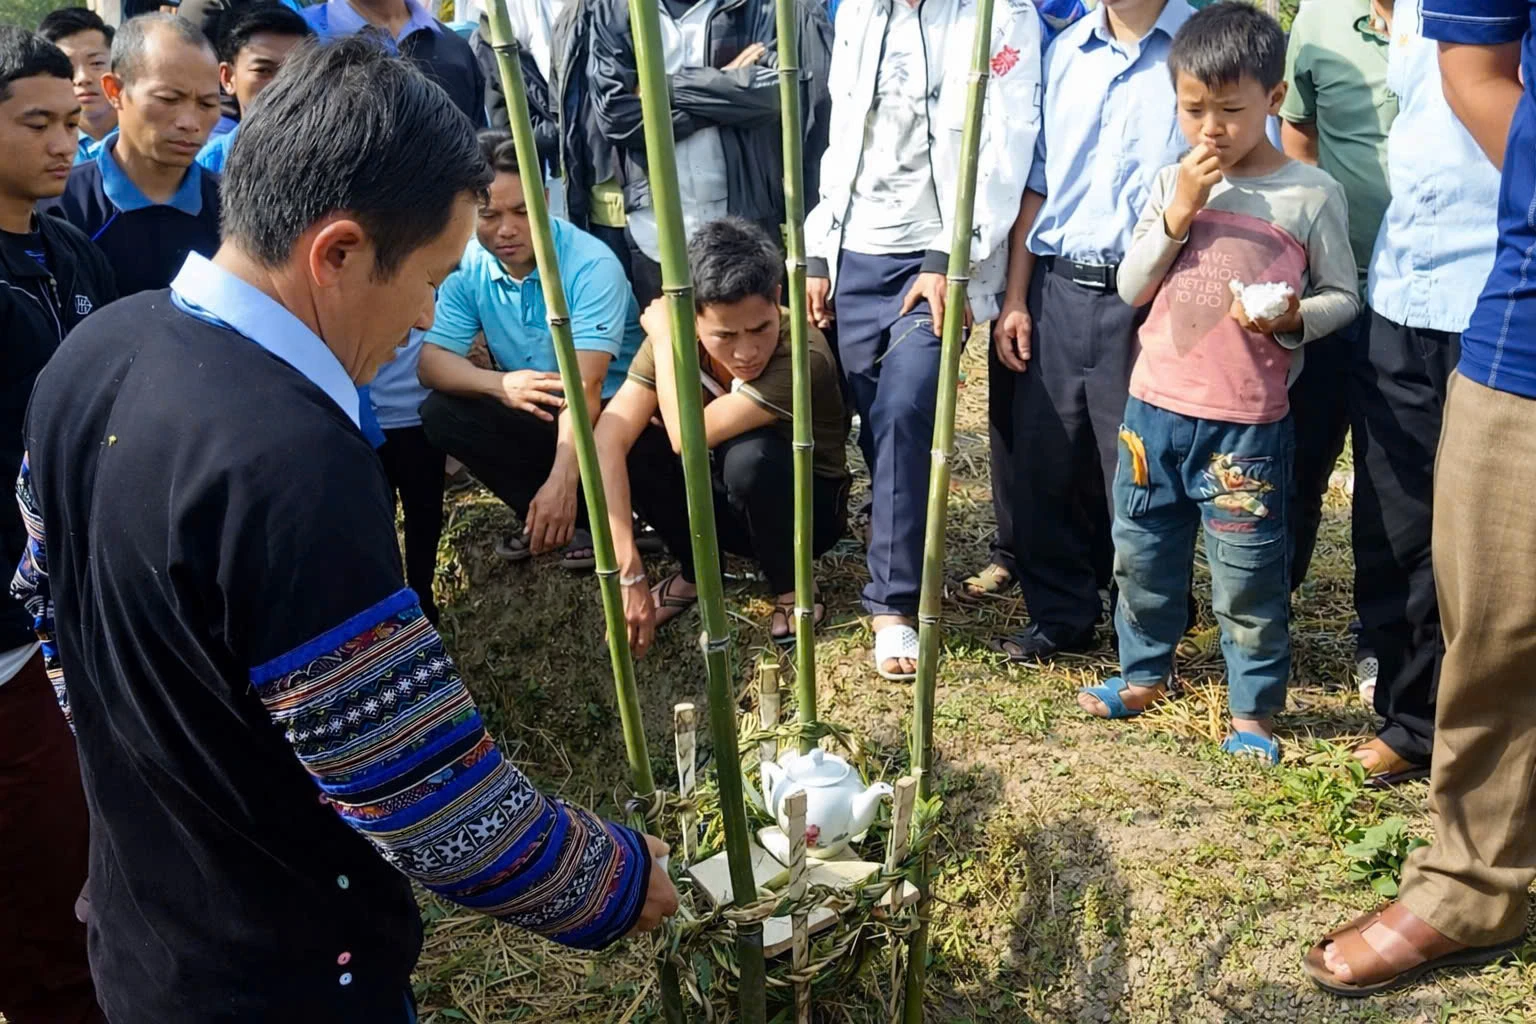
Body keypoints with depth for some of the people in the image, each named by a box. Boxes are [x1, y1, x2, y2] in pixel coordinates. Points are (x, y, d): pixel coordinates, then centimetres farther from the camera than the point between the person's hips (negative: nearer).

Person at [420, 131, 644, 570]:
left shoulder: (592, 264, -23)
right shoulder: (466, 267, -8)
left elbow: (585, 387, -32)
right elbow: (432, 361, -13)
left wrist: (561, 483, -45)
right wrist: (500, 384, -35)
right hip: (533, 414, 5)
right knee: (440, 413, -19)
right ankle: (577, 518, -9)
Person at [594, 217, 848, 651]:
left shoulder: (802, 354, -33)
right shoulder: (677, 337, -20)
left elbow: (687, 437, -38)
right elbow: (609, 440, -30)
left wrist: (664, 338, -27)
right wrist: (628, 573, -39)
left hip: (805, 507, -4)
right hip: (728, 504, 4)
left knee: (748, 455, -36)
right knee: (632, 443, -23)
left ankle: (791, 590, -8)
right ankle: (696, 570, 2)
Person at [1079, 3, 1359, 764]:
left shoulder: (1312, 193, -4)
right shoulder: (1171, 183, 6)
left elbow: (1343, 295, 2)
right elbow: (1131, 289, 4)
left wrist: (1291, 319, -18)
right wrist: (1177, 215, -9)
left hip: (1246, 424, -4)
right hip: (1155, 407, 4)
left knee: (1248, 572, 3)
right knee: (1142, 552, 16)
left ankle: (1253, 708, 19)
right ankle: (1144, 672, 36)